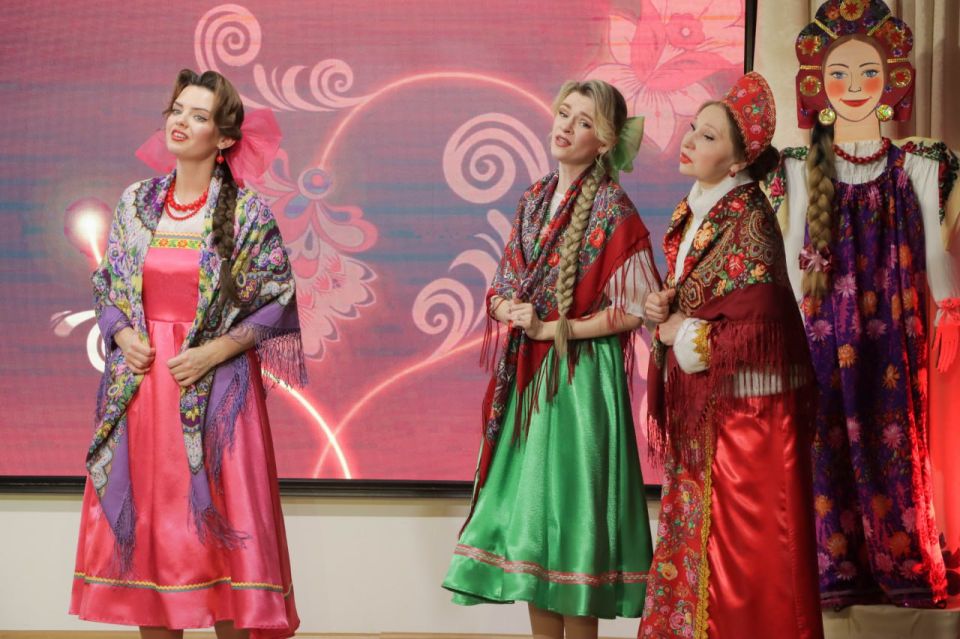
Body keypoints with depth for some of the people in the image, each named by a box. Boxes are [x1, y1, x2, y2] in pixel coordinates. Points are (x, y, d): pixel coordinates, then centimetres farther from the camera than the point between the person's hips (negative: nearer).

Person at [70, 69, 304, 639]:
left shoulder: (247, 211, -4)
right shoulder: (137, 202, 8)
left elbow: (276, 300, -4)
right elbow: (106, 284, 14)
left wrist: (213, 352, -13)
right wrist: (123, 335, -5)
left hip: (215, 389, -4)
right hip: (141, 385, 4)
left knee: (219, 526, -2)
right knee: (145, 521, 6)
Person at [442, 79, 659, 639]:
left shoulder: (613, 210, -9)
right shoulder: (534, 199, 11)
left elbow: (634, 308, -12)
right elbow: (501, 289, 13)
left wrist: (554, 329, -14)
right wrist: (514, 312, -9)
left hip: (581, 375, -6)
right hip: (527, 377, 6)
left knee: (573, 500, -2)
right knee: (530, 500, 8)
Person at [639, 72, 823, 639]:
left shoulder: (749, 219, -16)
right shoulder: (694, 212, 9)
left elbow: (755, 331, -21)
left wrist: (682, 334, -10)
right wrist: (665, 307, 1)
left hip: (746, 407, -8)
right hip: (698, 407, 8)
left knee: (744, 550, 0)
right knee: (694, 538, 12)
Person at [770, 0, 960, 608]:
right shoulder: (805, 169, 4)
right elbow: (792, 250, 5)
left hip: (895, 324, 0)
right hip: (827, 325, 0)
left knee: (895, 438, 1)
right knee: (833, 438, 0)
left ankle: (902, 564, 11)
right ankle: (839, 567, 8)